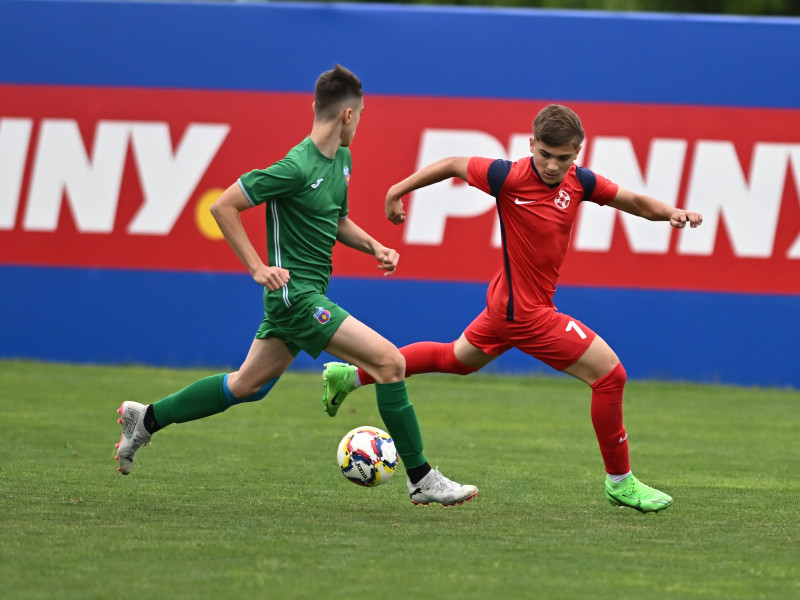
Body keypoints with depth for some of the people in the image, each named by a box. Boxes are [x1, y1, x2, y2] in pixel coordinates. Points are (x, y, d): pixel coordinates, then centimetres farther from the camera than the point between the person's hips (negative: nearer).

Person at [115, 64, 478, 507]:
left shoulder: (341, 159, 8)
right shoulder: (297, 167, -21)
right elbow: (223, 207, -17)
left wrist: (373, 246, 7)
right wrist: (258, 268, -18)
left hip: (308, 293, 10)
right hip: (296, 294, -10)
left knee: (248, 385, 18)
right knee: (390, 361, -14)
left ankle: (146, 419, 30)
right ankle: (422, 480, -8)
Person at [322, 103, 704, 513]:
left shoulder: (579, 182, -6)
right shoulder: (510, 177, -22)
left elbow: (635, 202, 2)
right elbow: (454, 165, -7)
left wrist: (671, 212, -17)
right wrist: (397, 192, 1)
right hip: (527, 311, -8)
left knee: (458, 358, 30)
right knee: (610, 374, -9)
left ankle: (350, 376, 39)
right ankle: (620, 482, 4)